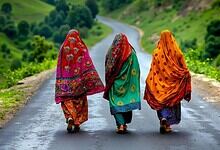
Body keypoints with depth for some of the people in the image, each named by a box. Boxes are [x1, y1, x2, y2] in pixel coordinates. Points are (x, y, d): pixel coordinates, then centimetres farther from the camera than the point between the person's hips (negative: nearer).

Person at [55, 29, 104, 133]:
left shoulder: (63, 48, 1)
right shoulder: (82, 48, -1)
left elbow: (60, 65, 2)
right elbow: (87, 64, -8)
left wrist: (61, 80, 8)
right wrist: (91, 81, -10)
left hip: (66, 80, 0)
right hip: (79, 80, 0)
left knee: (67, 100, 6)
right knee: (79, 100, 10)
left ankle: (70, 118, -18)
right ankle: (77, 123, 10)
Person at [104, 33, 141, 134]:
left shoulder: (111, 52, -5)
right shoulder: (131, 53, -3)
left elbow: (107, 69, 0)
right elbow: (136, 70, -2)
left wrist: (108, 82, 10)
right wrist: (135, 83, 5)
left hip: (115, 82, -1)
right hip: (127, 82, 1)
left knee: (116, 103, 1)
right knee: (127, 101, 13)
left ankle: (120, 124, -14)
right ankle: (125, 124, 18)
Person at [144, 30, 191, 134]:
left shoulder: (157, 53, -5)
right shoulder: (176, 52, -6)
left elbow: (153, 70, -5)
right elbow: (183, 68, -3)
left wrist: (150, 82, 2)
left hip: (160, 82, 0)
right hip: (173, 83, 0)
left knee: (161, 101, 11)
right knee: (172, 102, 9)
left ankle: (163, 118, -11)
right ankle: (167, 125, 4)